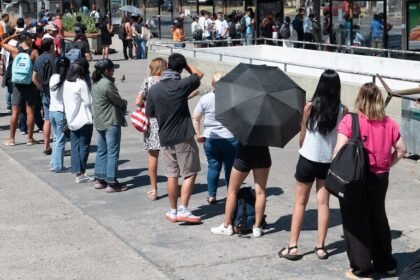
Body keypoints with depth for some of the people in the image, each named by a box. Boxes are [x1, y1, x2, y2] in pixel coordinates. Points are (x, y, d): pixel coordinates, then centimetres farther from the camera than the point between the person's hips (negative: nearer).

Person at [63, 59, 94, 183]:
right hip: (84, 120, -7)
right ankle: (81, 174, 1)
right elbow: (88, 101, -15)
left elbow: (65, 101, 11)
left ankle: (77, 172, 12)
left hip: (72, 120, 7)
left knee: (75, 146, 10)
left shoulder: (66, 83, 5)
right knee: (84, 146, 0)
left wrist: (69, 117, 16)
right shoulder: (81, 84, -16)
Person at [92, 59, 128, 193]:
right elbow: (118, 101, -14)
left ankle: (100, 179, 20)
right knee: (113, 152, -3)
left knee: (102, 151, 15)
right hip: (111, 122, -9)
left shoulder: (96, 82, 7)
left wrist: (121, 103, 1)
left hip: (99, 121, 9)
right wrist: (124, 104, 7)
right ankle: (111, 183, -1)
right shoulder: (107, 84, -21)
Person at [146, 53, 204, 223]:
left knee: (172, 175, 12)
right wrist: (185, 64, 12)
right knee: (189, 173, 5)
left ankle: (173, 212, 18)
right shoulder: (182, 85, -13)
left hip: (165, 138, 4)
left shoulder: (154, 89, -2)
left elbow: (149, 114, 8)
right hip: (184, 137, -4)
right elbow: (199, 74, 5)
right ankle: (183, 210, -2)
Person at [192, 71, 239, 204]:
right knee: (230, 167, 8)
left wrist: (198, 134, 8)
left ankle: (211, 196, 13)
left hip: (210, 139, 1)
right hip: (230, 138, -1)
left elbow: (195, 118, 0)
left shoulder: (205, 99, -2)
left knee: (213, 166, 11)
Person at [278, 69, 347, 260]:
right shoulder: (343, 110, -8)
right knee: (323, 202, 11)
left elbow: (302, 136, -1)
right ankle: (320, 247, 13)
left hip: (308, 159, -2)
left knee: (300, 202, 8)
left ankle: (292, 247, 8)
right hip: (330, 161, 2)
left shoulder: (310, 107, -11)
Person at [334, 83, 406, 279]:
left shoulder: (350, 120, -12)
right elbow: (401, 150, 6)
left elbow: (339, 150, -19)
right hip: (380, 177, 4)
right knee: (378, 219, 20)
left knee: (356, 222, 6)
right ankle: (385, 264, 30)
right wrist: (387, 164, 14)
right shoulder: (389, 123, 1)